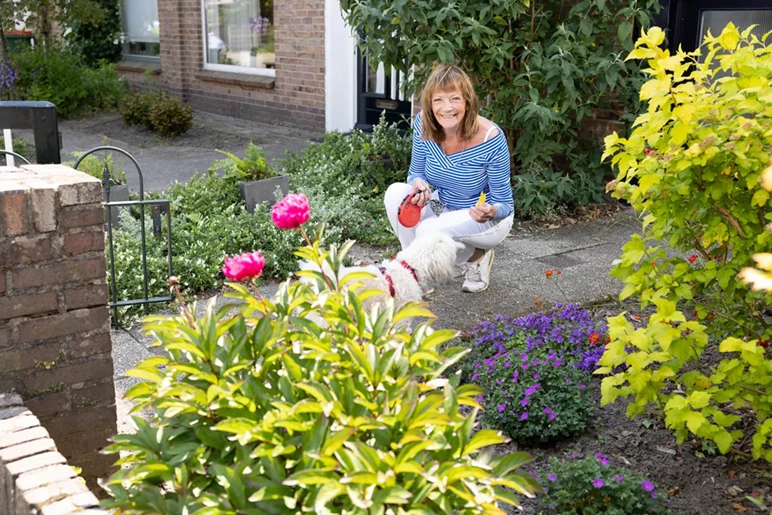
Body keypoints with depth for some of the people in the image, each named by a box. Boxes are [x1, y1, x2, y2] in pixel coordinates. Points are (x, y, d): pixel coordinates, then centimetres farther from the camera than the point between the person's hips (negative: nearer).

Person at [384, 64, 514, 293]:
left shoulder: (491, 138, -28)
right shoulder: (424, 123, -16)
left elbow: (504, 203, -19)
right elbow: (416, 172, -1)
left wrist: (491, 212, -43)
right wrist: (418, 183, -26)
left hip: (488, 220, -5)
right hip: (444, 206, 5)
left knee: (429, 231, -31)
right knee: (396, 192, -21)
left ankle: (478, 255, 2)